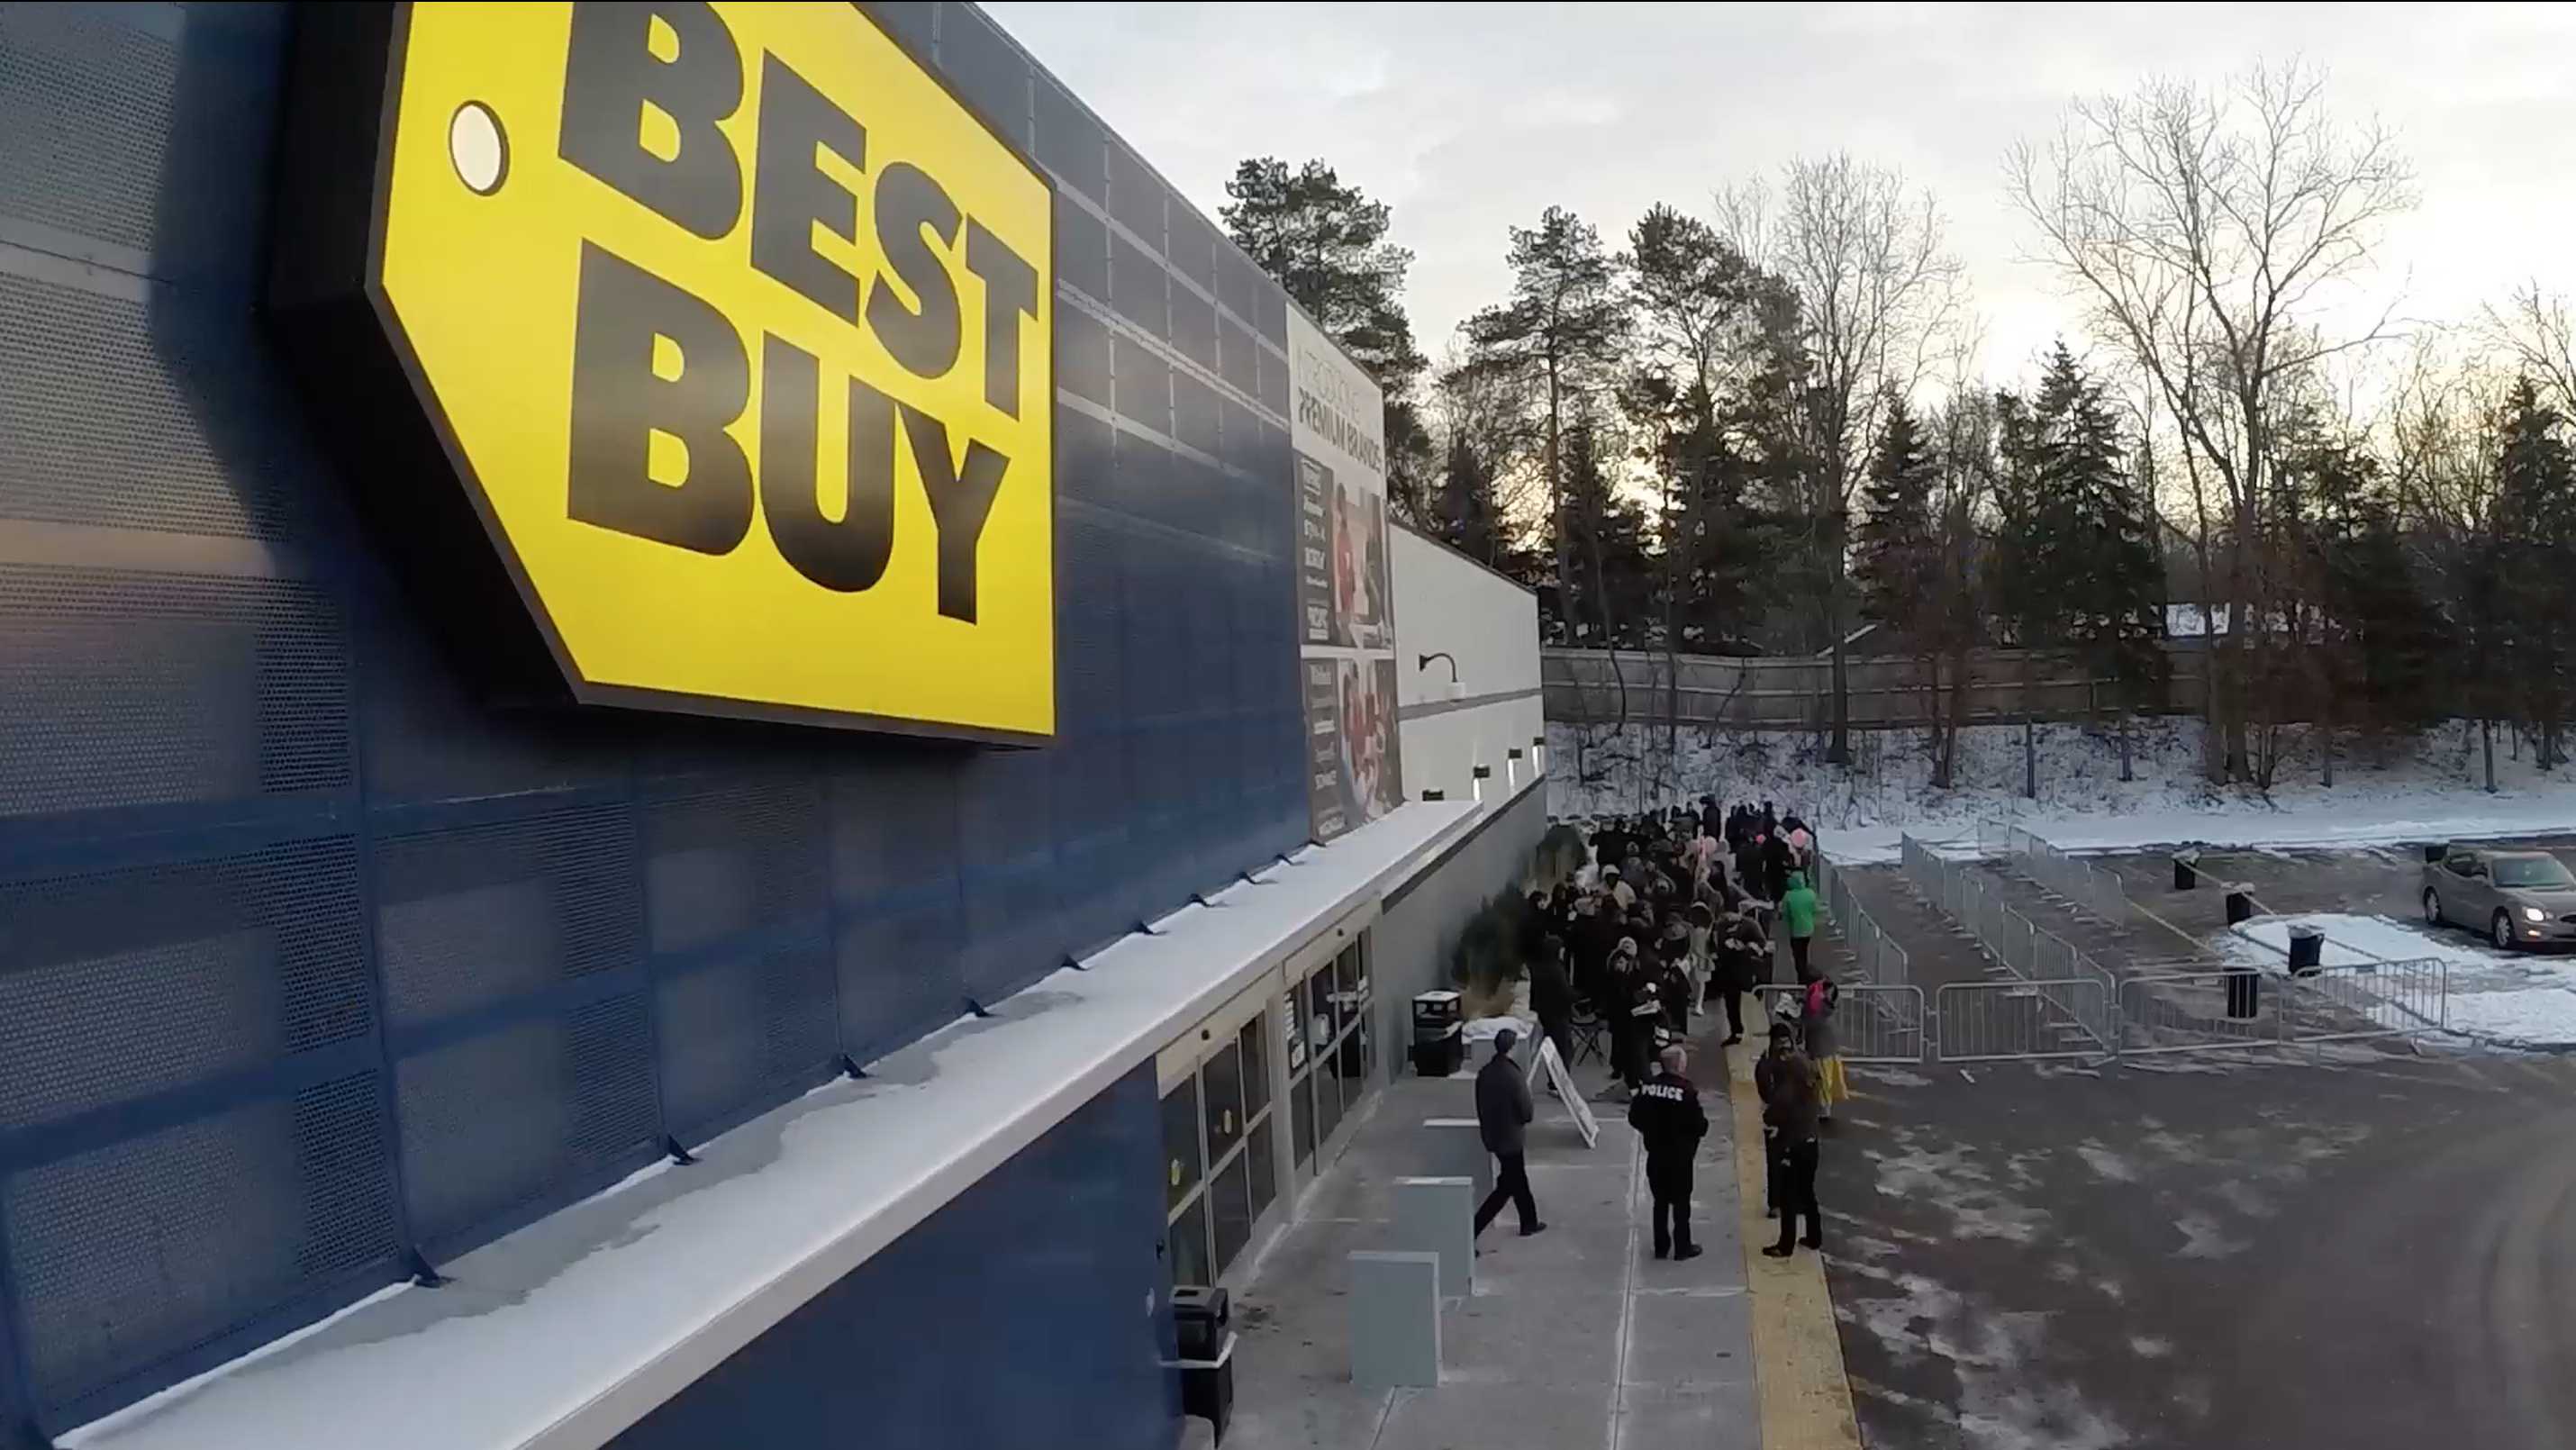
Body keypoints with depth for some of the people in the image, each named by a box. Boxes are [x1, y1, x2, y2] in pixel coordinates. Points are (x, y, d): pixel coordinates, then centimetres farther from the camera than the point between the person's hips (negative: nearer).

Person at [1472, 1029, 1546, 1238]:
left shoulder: (1484, 1073, -2)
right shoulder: (1513, 1075, -23)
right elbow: (1527, 1112, -18)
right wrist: (1533, 1108, 4)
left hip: (1492, 1136, 7)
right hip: (1510, 1137, -7)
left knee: (1518, 1180, 24)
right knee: (1506, 1186, 2)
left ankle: (1529, 1223, 40)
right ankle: (1471, 1231, -6)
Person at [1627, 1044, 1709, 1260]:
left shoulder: (1648, 1086, -7)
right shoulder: (1687, 1091, -21)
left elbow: (1634, 1118, 1)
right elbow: (1700, 1127, -17)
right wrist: (1703, 1119, 5)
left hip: (1655, 1155, 4)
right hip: (1680, 1156, -4)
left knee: (1660, 1201, 16)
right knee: (1681, 1202, 10)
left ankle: (1661, 1246, 23)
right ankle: (1682, 1247, 19)